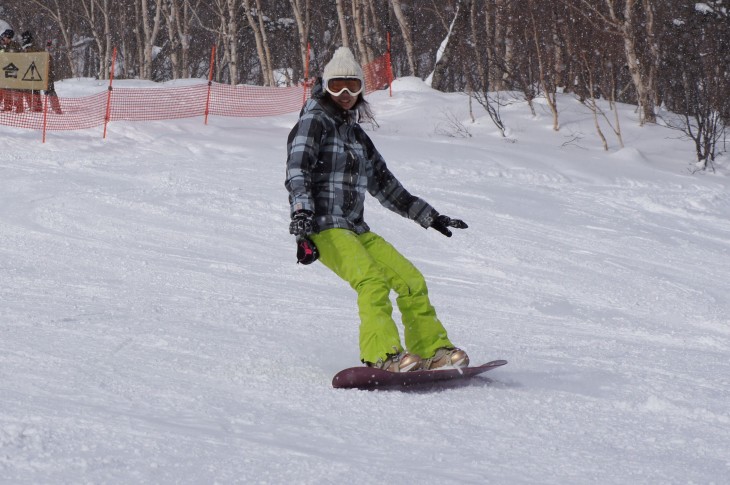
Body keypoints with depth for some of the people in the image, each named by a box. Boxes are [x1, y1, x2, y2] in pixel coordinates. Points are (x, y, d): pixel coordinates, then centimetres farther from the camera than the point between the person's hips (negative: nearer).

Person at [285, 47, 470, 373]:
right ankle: (382, 356, -36)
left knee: (410, 279, -2)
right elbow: (297, 173, -15)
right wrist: (300, 217, -31)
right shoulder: (314, 122, -1)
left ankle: (432, 349, 4)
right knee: (372, 280, -27)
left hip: (355, 229, 8)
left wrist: (429, 217, 29)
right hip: (323, 227, -8)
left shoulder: (357, 135, 22)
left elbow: (385, 185, 29)